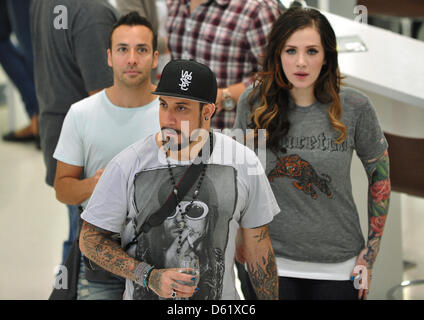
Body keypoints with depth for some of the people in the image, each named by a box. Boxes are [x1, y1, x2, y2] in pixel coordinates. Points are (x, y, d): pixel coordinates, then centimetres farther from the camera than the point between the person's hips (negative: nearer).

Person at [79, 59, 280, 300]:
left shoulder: (244, 163, -6)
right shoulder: (127, 166, -10)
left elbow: (258, 247, 3)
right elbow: (90, 240, -5)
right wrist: (149, 277, -17)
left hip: (222, 296, 1)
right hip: (143, 294, -1)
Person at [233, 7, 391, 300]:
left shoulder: (355, 108, -10)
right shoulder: (253, 103, -6)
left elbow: (380, 174, 3)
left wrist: (371, 253, 2)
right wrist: (240, 236, 11)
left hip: (338, 265, 0)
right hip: (272, 264, 1)